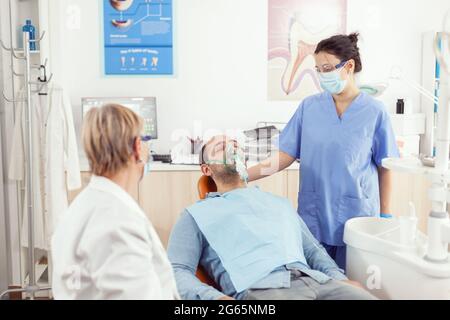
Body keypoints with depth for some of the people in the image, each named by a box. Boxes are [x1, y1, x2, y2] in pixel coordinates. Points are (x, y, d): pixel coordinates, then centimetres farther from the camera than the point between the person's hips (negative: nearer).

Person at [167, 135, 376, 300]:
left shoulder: (280, 203, 32)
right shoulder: (197, 214, 17)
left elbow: (313, 250, 29)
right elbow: (176, 271, 6)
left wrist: (340, 279, 6)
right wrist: (215, 297, -16)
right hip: (259, 287, -5)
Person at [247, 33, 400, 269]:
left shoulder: (374, 112, -3)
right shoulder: (309, 107, 2)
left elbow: (384, 168, 3)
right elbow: (285, 156, 2)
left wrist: (385, 217, 5)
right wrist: (243, 176, -9)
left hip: (357, 217, -2)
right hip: (314, 217, 2)